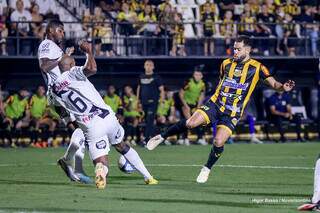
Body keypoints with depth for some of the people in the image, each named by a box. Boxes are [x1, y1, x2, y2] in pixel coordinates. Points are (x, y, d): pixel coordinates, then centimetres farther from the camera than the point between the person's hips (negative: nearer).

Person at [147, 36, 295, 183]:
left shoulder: (256, 67, -4)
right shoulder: (226, 64, 8)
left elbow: (273, 83, -8)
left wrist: (283, 87, -28)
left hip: (232, 113, -2)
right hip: (215, 104, 2)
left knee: (219, 142, -15)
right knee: (190, 123, -19)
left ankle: (207, 169, 11)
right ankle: (162, 137, 0)